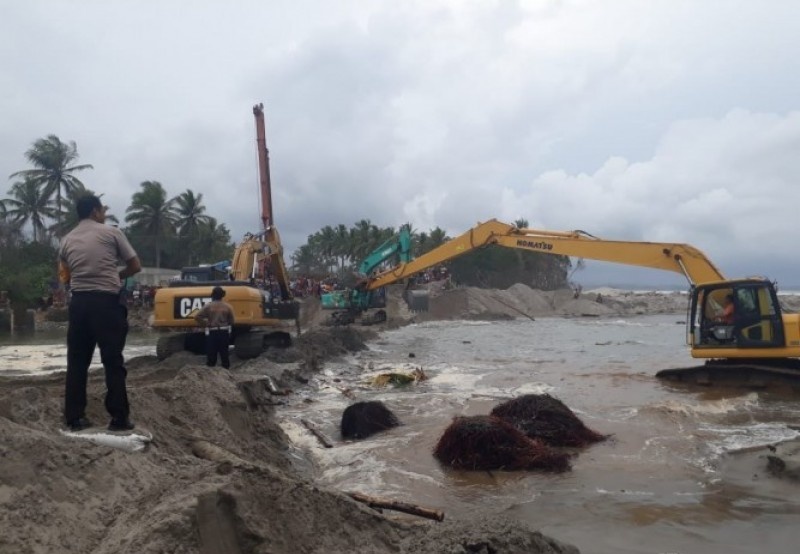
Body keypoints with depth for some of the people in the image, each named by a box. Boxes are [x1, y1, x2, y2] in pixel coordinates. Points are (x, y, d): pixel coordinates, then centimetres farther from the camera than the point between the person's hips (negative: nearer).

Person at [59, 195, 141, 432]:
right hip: (107, 301, -4)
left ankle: (74, 417, 14)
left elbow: (65, 276, 17)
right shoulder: (111, 232, 0)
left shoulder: (67, 240, 13)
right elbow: (135, 266, 2)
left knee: (77, 361, 10)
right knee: (113, 361, 0)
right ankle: (119, 417, 3)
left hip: (79, 301, 4)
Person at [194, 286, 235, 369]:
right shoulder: (227, 306, -1)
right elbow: (231, 321, 2)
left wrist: (206, 324, -2)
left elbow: (197, 317, -11)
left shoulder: (208, 306, -5)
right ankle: (226, 368, 15)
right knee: (224, 353, 11)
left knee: (211, 354, 5)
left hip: (212, 332, -2)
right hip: (224, 332, 2)